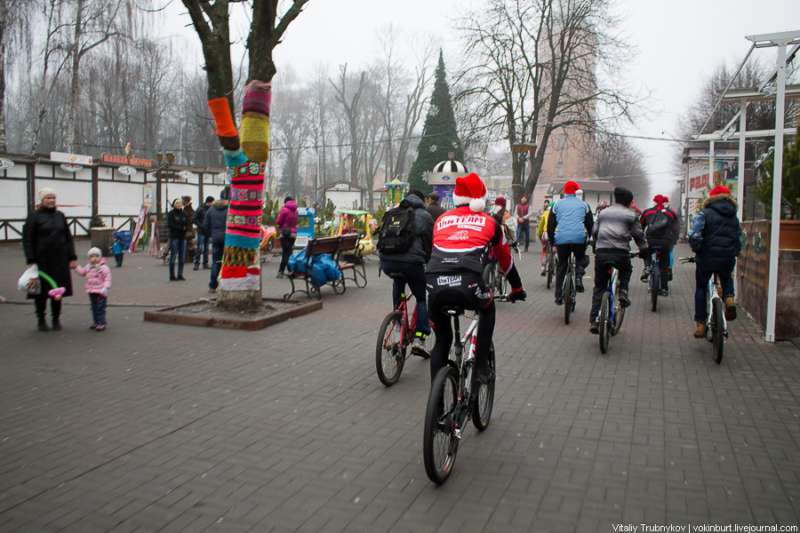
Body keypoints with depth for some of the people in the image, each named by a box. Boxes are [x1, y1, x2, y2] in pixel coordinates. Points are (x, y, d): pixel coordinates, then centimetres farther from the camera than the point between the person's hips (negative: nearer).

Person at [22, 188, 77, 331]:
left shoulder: (60, 215, 9)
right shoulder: (34, 216, -3)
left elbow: (68, 237, 11)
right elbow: (27, 239, -7)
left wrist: (72, 257, 5)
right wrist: (30, 260, -14)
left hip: (59, 260, 3)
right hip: (42, 260, -3)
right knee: (41, 290, 6)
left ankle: (56, 319, 21)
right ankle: (41, 320, 21)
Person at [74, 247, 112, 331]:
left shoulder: (103, 267, -11)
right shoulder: (88, 267, 10)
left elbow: (107, 278, -14)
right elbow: (82, 272, 28)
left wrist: (106, 287, -23)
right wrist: (76, 267, 18)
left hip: (100, 292, -7)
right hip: (91, 292, 7)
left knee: (100, 308, -5)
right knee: (94, 308, 14)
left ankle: (101, 323, -1)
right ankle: (95, 322, 23)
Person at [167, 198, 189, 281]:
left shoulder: (183, 214, 15)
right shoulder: (171, 214, -1)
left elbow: (187, 224, 13)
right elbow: (170, 225, -10)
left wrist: (185, 228, -8)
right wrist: (181, 228, -13)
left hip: (182, 237, 6)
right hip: (174, 237, -6)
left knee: (182, 257, 5)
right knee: (173, 256, -5)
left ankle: (180, 275, 11)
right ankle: (172, 276, -1)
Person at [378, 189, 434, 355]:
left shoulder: (390, 213, 21)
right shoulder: (424, 215, 11)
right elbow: (430, 242, 10)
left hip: (387, 262, 4)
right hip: (411, 262, -3)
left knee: (398, 280, 37)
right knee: (421, 298, 18)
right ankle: (419, 338, 5)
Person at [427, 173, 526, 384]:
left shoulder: (442, 219, 27)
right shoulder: (489, 222, 22)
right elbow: (505, 259, 34)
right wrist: (517, 289, 50)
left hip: (435, 287, 2)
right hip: (467, 286, -2)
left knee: (442, 340, 24)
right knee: (487, 309, 33)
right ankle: (481, 366, 27)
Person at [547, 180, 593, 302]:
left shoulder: (557, 204, 13)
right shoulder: (583, 204, 13)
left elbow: (550, 224, 12)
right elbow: (590, 223, 16)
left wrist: (552, 241, 19)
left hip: (561, 239, 1)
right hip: (579, 238, -1)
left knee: (561, 266, 12)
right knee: (581, 259, 25)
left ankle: (559, 297, 12)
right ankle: (578, 278, -5)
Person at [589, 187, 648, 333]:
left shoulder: (603, 212, 18)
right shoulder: (631, 215, 7)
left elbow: (594, 232, 21)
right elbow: (638, 235, 8)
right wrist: (644, 250, 20)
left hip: (601, 252, 2)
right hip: (621, 253, -2)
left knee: (599, 288, 8)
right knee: (626, 271, 33)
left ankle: (594, 321, 1)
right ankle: (623, 293, 7)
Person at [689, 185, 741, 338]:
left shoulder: (705, 213, -2)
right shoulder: (734, 216, 13)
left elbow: (695, 236, -16)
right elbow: (739, 238, 12)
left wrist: (696, 250, -1)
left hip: (707, 256, -3)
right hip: (728, 258, 3)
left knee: (701, 288, 14)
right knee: (727, 279, 33)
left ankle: (700, 325, 11)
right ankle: (729, 299, 1)